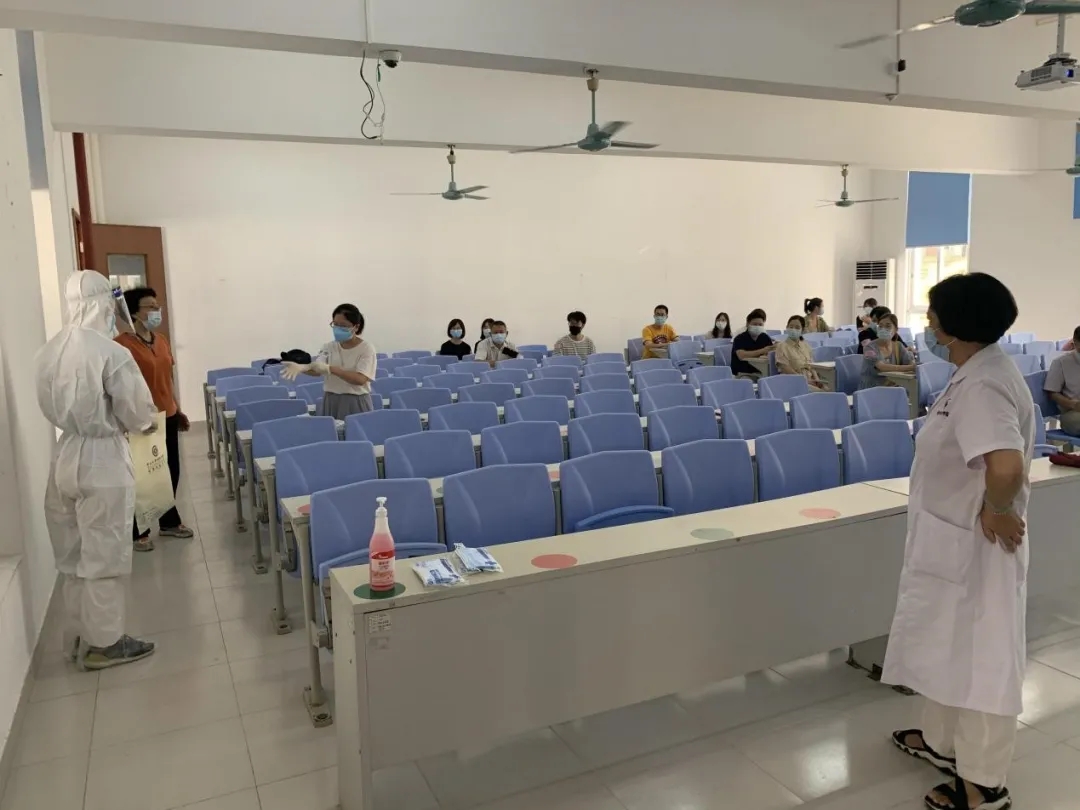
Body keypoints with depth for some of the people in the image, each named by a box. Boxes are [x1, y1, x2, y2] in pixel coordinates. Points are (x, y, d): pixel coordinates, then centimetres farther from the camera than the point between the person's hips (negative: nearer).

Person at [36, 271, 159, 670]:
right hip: (102, 461, -7)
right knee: (103, 556, 6)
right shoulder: (112, 353, -19)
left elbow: (52, 409, 11)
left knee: (72, 557, 17)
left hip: (64, 458, 7)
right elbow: (138, 415, -13)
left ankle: (78, 638, 30)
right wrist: (149, 421, 8)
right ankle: (103, 643, 18)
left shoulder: (47, 352, 1)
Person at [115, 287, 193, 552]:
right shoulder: (122, 345, -14)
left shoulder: (161, 341, 10)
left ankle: (169, 522, 33)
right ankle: (138, 532, 17)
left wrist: (177, 410, 19)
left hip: (167, 417, 8)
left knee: (171, 472, 16)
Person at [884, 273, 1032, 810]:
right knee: (946, 645, 23)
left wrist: (998, 510, -24)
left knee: (980, 656, 6)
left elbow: (1007, 466, -41)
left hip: (974, 545, -10)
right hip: (951, 540, 10)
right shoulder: (976, 374, 6)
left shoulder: (981, 386, -27)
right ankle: (942, 742, 42)